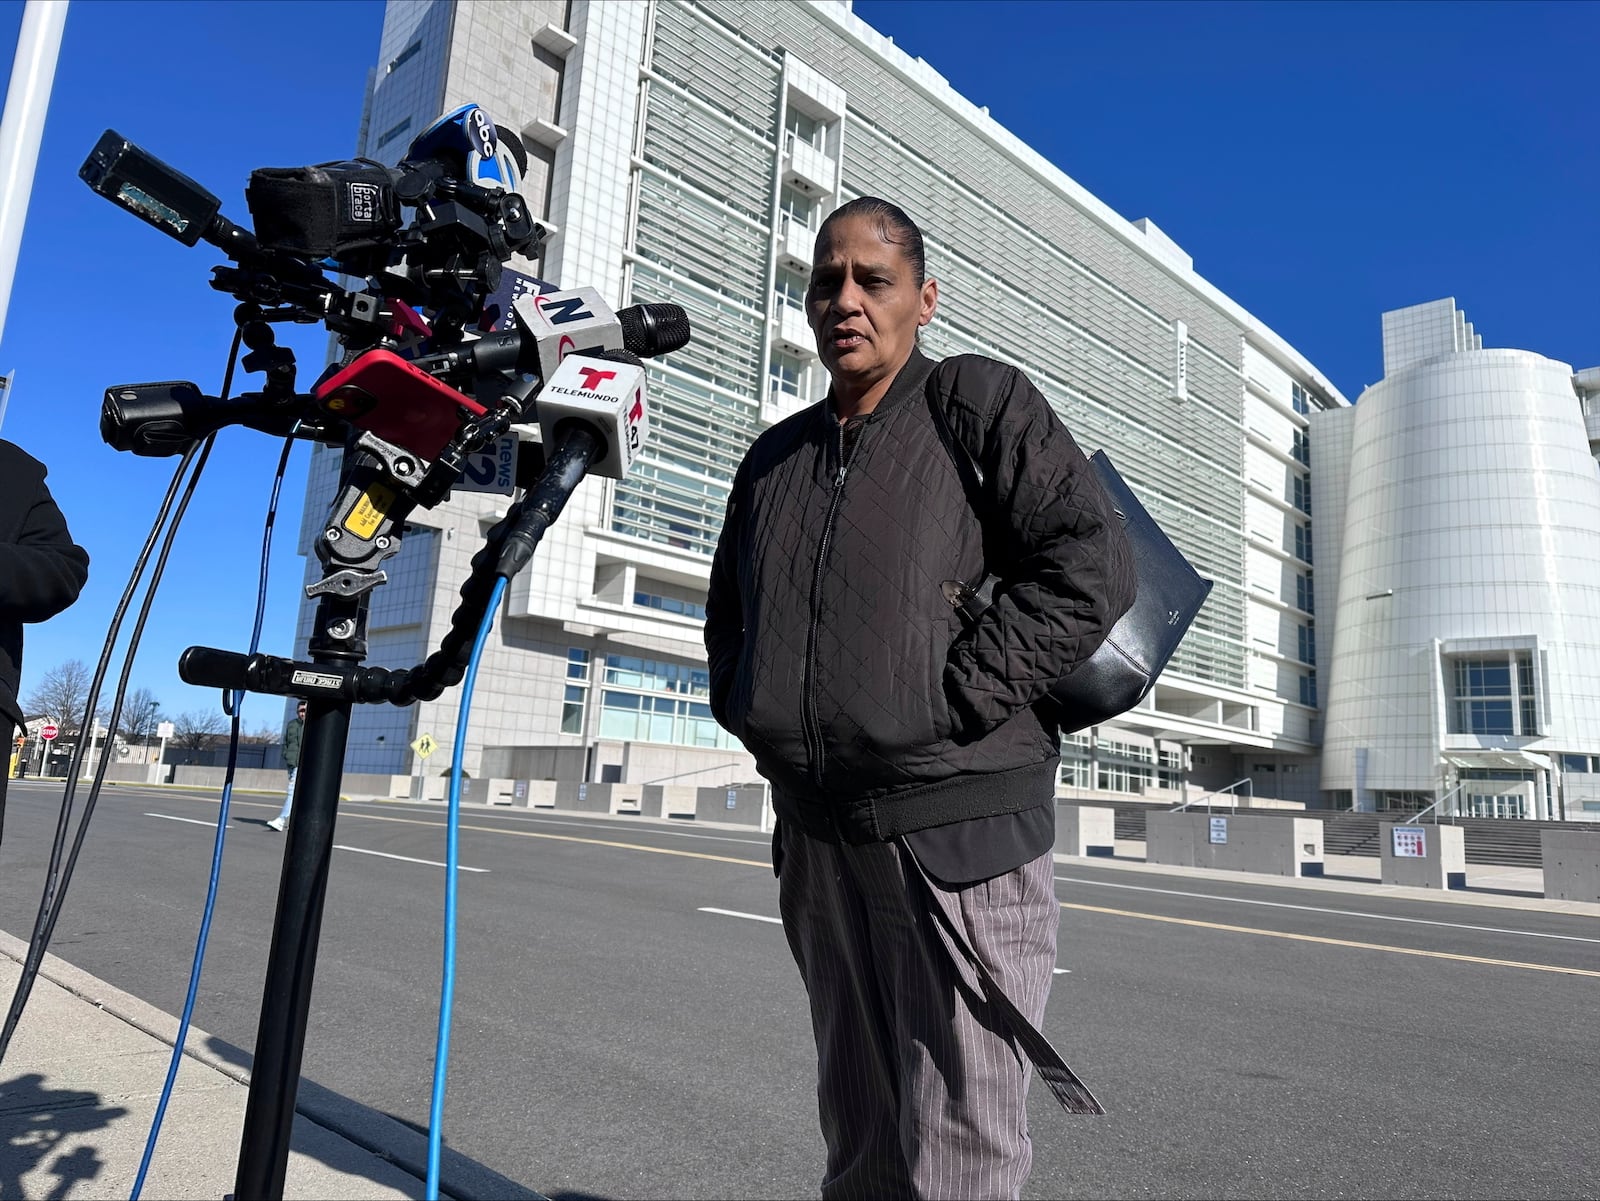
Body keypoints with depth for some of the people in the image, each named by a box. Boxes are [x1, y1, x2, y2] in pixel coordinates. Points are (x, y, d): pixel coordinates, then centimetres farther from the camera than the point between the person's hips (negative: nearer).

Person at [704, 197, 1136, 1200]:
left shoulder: (978, 401, 0)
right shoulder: (775, 458, 17)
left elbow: (1094, 564, -12)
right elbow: (727, 618, 28)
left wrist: (950, 706, -16)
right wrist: (754, 714, 10)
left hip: (957, 829, -5)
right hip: (817, 834, 6)